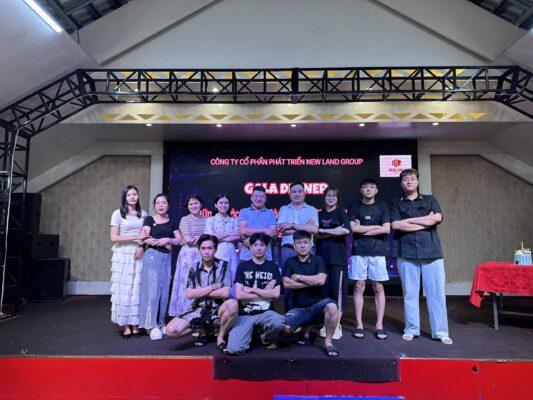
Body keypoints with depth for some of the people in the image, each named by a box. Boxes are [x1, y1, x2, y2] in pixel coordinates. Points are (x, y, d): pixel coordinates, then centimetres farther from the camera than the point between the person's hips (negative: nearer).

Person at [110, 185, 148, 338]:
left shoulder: (143, 214, 11)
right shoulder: (118, 213, 0)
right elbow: (114, 238, -7)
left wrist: (142, 246, -6)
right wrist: (136, 237, -13)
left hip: (139, 255, 3)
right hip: (123, 255, -2)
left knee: (137, 290, 2)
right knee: (124, 290, -1)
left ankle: (135, 325, 9)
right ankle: (126, 326, 6)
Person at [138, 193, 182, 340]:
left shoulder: (172, 223, 14)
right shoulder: (149, 219, 3)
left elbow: (179, 240, 7)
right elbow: (145, 239, -7)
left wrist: (167, 240, -11)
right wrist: (163, 243, -7)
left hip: (167, 257, 4)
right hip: (152, 256, -4)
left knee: (164, 291, 5)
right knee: (152, 290, -7)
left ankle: (160, 323, 16)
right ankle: (152, 325, -2)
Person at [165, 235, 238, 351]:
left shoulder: (223, 265, -5)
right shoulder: (194, 268, 4)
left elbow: (225, 293, -16)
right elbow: (190, 294, -6)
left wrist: (201, 292, -6)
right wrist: (213, 287, -11)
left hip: (217, 310, -2)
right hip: (198, 310, 3)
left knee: (232, 304, -36)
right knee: (171, 330, -20)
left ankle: (221, 337, -7)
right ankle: (202, 329, 11)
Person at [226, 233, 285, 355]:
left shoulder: (273, 267, 6)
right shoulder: (243, 266, 2)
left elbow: (276, 294, -5)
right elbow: (239, 295, -7)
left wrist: (252, 290, -6)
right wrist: (265, 292, -5)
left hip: (265, 312, 1)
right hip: (244, 313, -1)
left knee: (279, 321, -33)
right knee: (233, 349, -21)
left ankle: (267, 338, 2)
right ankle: (249, 332, 13)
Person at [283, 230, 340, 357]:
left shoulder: (318, 260, 0)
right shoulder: (290, 262, 5)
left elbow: (321, 280, -17)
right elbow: (287, 283, -10)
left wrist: (298, 277, -9)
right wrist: (312, 282, -12)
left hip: (318, 304, -2)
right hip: (299, 308, 2)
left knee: (331, 306, -36)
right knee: (284, 327, -25)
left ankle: (328, 341, -11)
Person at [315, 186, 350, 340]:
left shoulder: (341, 213, 5)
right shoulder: (319, 215, 14)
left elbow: (346, 230, -13)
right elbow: (316, 234, 1)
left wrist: (324, 230, -7)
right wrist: (334, 231, -10)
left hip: (338, 257, -3)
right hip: (322, 257, 3)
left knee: (337, 290, -3)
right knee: (324, 290, 2)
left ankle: (337, 325, 4)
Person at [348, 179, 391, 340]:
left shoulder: (382, 207, 9)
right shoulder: (354, 207, 8)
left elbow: (386, 229, -2)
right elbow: (354, 228, -5)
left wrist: (363, 230, -4)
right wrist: (376, 226, -2)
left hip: (378, 251, 0)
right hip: (359, 251, 0)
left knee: (378, 287, 1)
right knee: (359, 286, 0)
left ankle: (379, 325, 8)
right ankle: (359, 325, 6)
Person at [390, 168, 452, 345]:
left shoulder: (430, 200, 14)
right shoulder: (396, 204, 10)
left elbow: (437, 218, -5)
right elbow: (396, 225, -7)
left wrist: (408, 220, -5)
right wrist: (425, 222, -5)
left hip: (432, 252, 1)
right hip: (406, 253, 0)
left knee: (436, 293, 2)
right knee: (410, 293, 4)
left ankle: (440, 332, 11)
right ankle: (411, 329, 15)